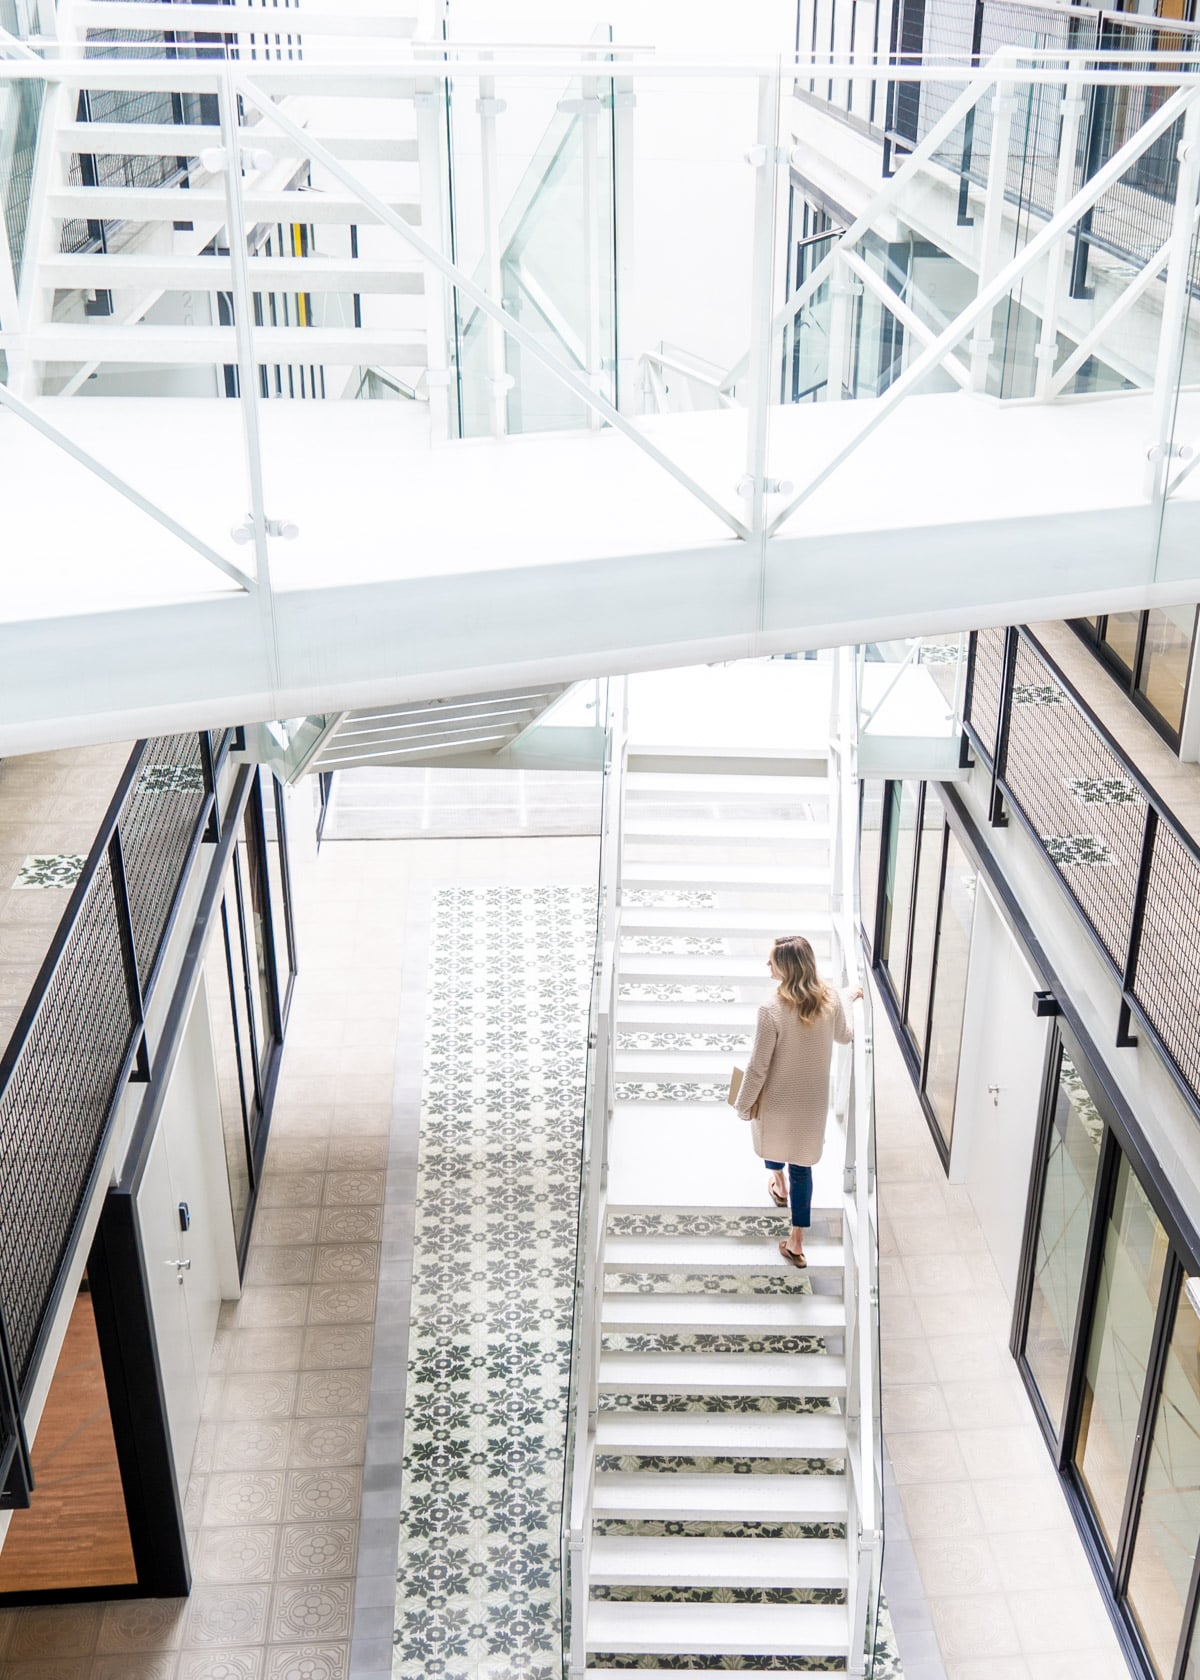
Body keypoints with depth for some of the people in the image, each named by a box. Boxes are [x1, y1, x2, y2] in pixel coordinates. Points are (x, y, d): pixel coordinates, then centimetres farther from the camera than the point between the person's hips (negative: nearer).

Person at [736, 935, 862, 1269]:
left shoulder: (772, 1011, -29)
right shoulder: (831, 999, -14)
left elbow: (758, 1066, -20)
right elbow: (844, 1036, 7)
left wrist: (745, 1103, -4)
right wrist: (849, 997, 26)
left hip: (777, 1100, -3)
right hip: (812, 1101, 3)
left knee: (773, 1138, 32)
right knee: (801, 1165, 15)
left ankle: (778, 1183, 60)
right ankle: (796, 1241, 20)